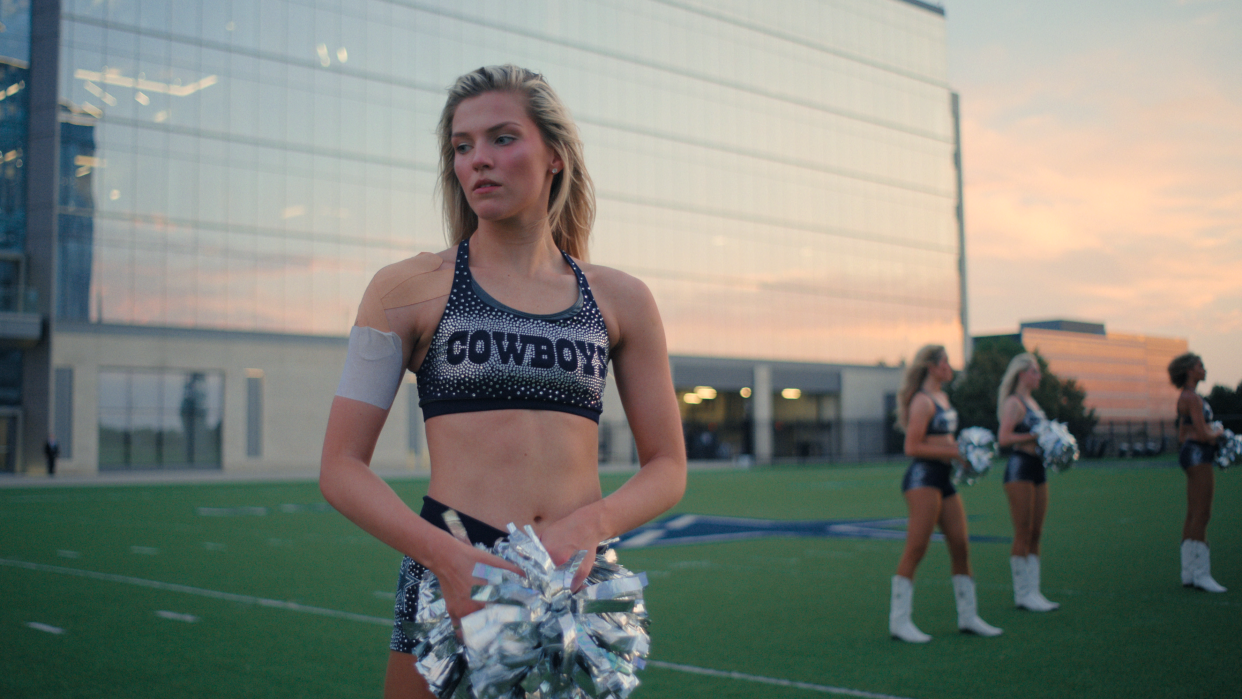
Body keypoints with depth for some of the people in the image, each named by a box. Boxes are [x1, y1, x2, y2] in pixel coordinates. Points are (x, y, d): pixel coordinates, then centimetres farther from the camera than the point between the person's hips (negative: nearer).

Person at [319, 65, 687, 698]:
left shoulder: (619, 300, 7)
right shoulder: (409, 288, 1)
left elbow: (667, 467, 10)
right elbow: (342, 468, -2)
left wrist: (592, 522, -10)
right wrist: (449, 556, -17)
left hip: (582, 577, 2)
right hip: (452, 577, -2)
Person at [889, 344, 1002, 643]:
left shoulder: (942, 397, 18)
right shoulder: (923, 401, -12)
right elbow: (913, 447, -18)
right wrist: (954, 453, -18)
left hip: (943, 478, 10)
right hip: (923, 476, -10)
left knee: (960, 545, 10)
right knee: (916, 549, -8)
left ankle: (968, 616, 19)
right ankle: (899, 621, -3)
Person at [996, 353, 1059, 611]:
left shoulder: (1032, 402, 19)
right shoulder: (1013, 403, -9)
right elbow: (1004, 438, -19)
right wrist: (1034, 436, -21)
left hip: (1038, 468, 9)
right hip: (1019, 468, -9)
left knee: (1035, 533, 9)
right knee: (1023, 534, -6)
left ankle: (1032, 591, 14)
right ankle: (1022, 593, -1)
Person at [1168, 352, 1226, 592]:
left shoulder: (1186, 397, 19)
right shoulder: (1192, 398, -12)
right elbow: (1203, 434, -19)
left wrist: (1211, 434, 13)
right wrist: (1218, 432, 1)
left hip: (1191, 453, 11)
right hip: (1198, 455, -11)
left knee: (1193, 515, 10)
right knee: (1202, 515, -11)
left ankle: (1189, 572, 13)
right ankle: (1201, 574, -10)